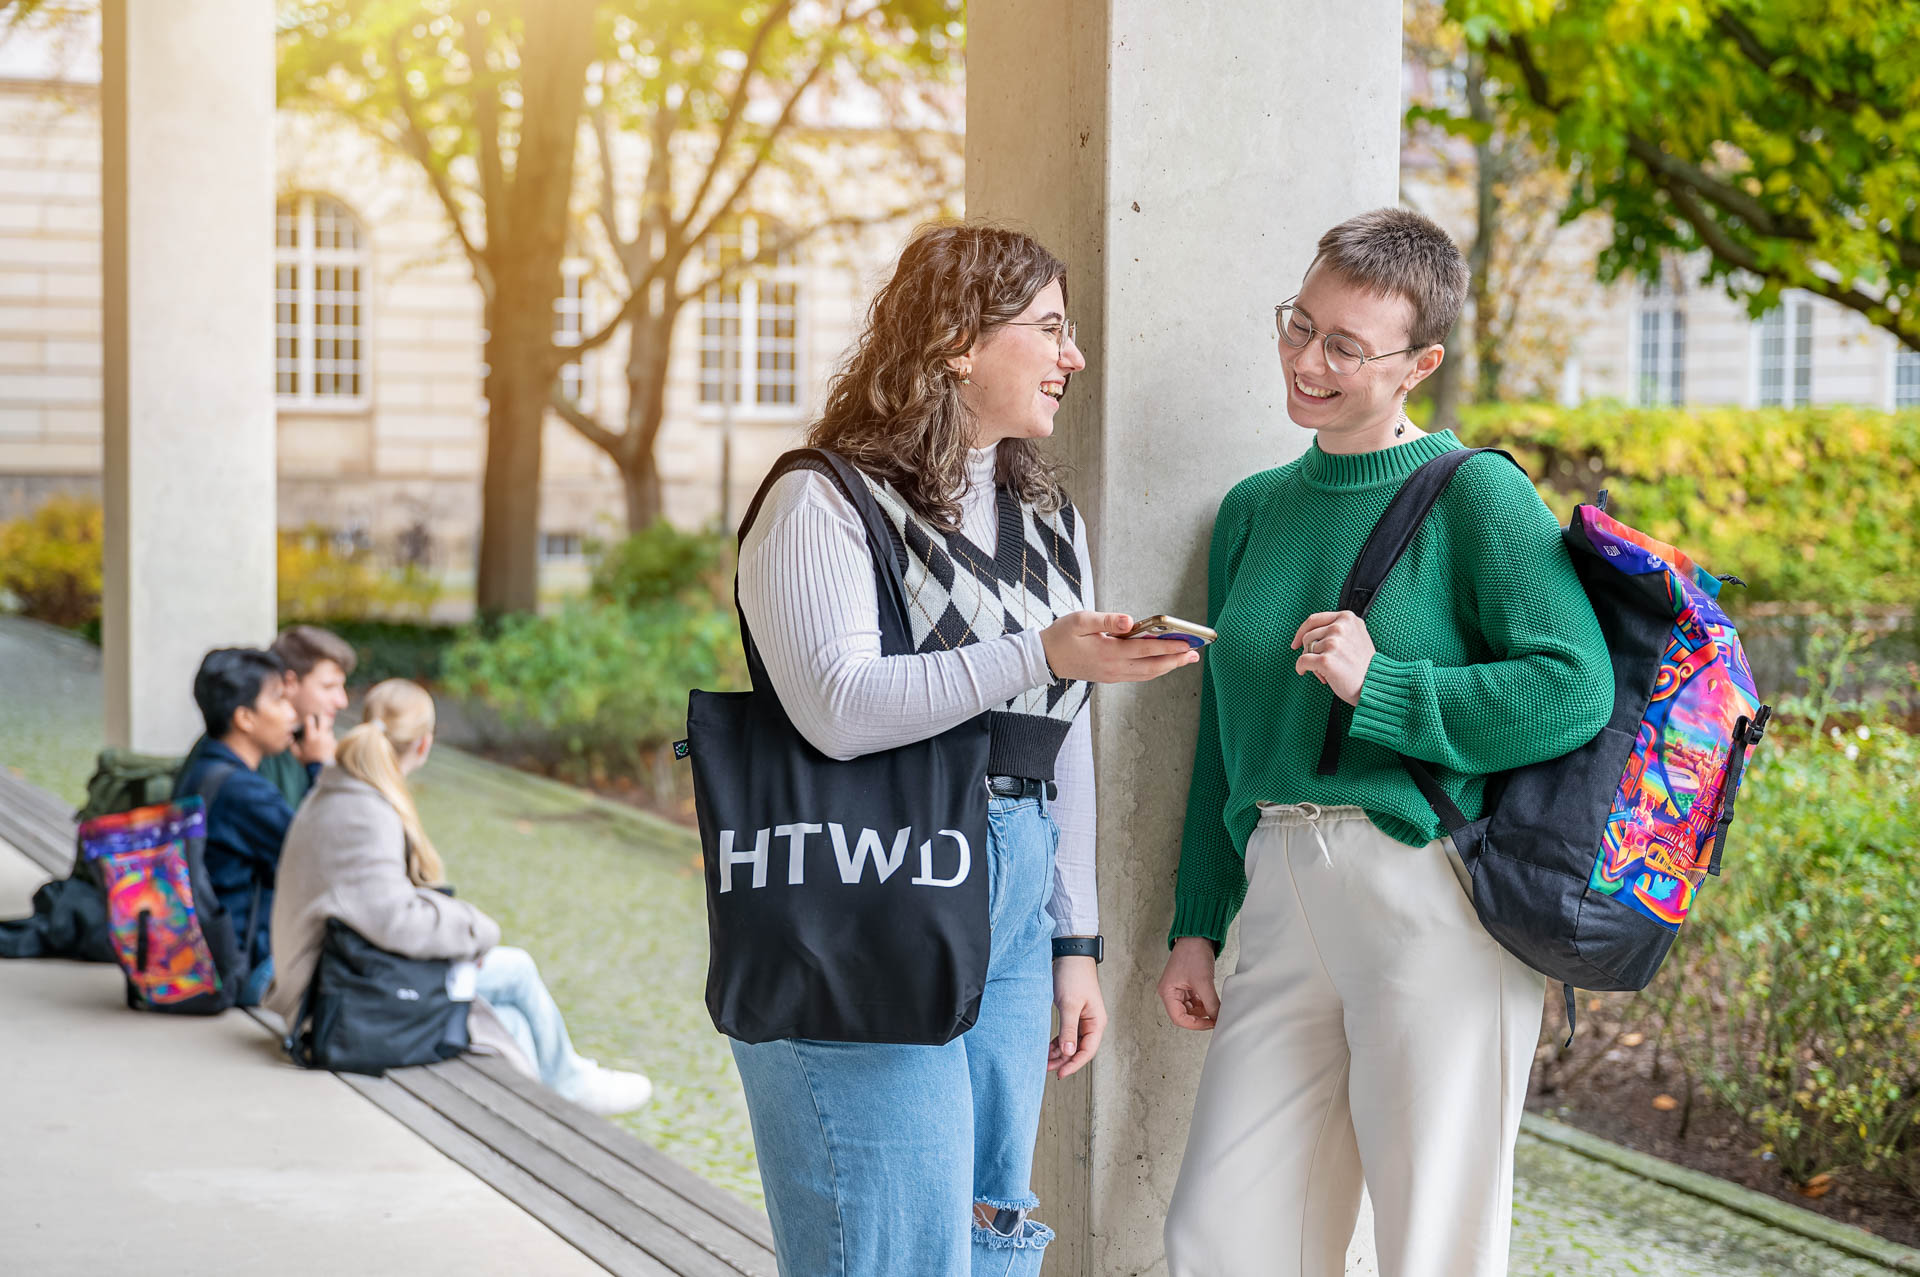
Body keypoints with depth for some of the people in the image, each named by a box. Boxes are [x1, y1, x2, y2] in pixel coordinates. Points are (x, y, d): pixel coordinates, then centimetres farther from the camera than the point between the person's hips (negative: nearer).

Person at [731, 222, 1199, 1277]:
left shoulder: (1047, 516, 17)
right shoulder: (823, 505, -6)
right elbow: (839, 707, -21)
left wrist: (1076, 942, 16)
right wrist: (1040, 656, -27)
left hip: (1012, 922, 7)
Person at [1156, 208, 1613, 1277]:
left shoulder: (1477, 495, -3)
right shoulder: (1256, 510, 16)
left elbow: (1577, 692, -13)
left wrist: (1379, 686, -14)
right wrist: (1198, 925, 18)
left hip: (1431, 898, -6)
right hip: (1285, 903, 6)